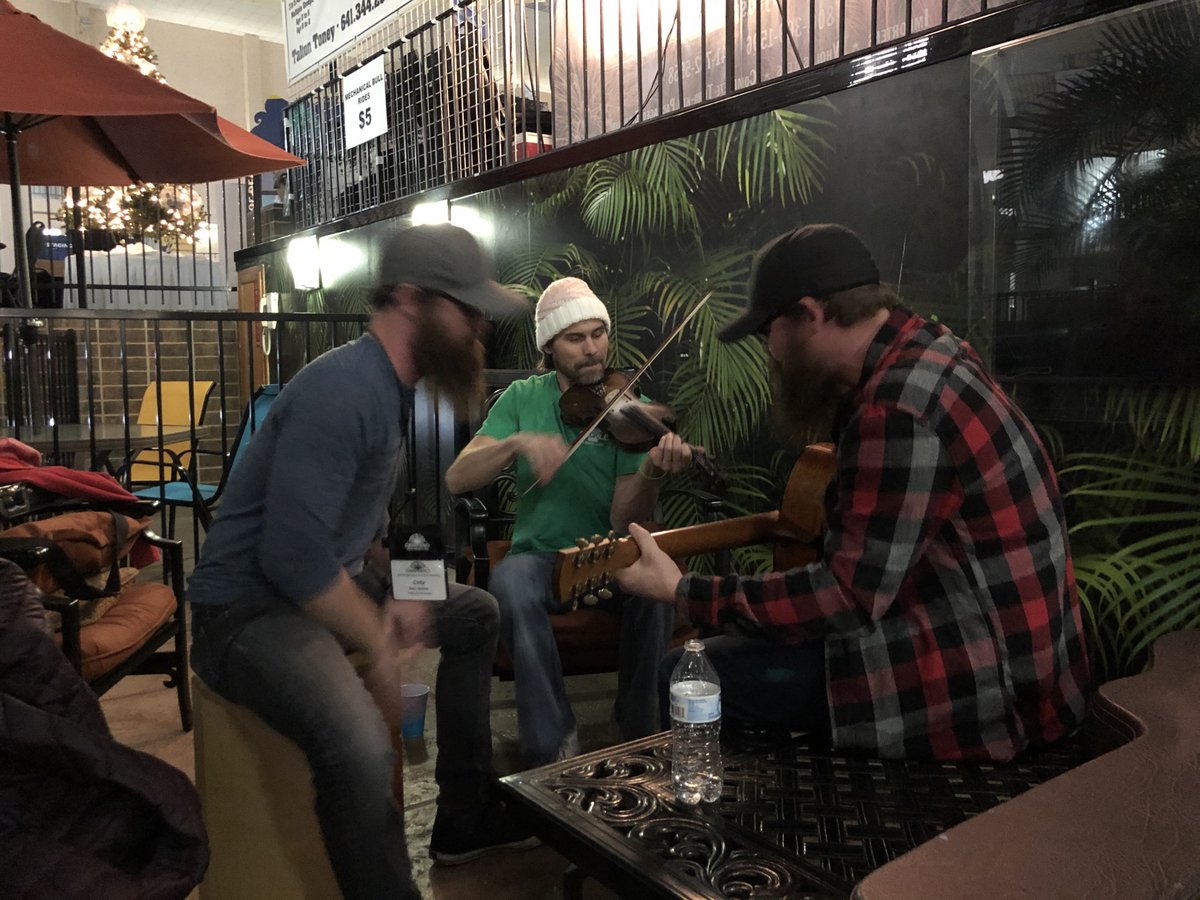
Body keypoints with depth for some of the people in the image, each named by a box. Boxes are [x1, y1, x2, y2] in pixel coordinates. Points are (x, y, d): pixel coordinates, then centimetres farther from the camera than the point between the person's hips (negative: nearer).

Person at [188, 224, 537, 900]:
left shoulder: (397, 387, 8)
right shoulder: (343, 389, -24)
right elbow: (293, 555, -29)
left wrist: (405, 593, 0)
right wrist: (380, 647, -17)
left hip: (329, 584, 11)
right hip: (250, 608, -10)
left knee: (476, 615, 17)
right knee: (361, 749, -36)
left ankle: (463, 819, 26)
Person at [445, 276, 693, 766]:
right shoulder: (523, 400, 2)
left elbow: (623, 522, -12)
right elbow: (457, 479, -8)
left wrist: (651, 471, -33)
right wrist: (518, 442, -26)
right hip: (539, 555, 0)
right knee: (511, 584, -34)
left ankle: (640, 727, -8)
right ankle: (553, 744, -19)